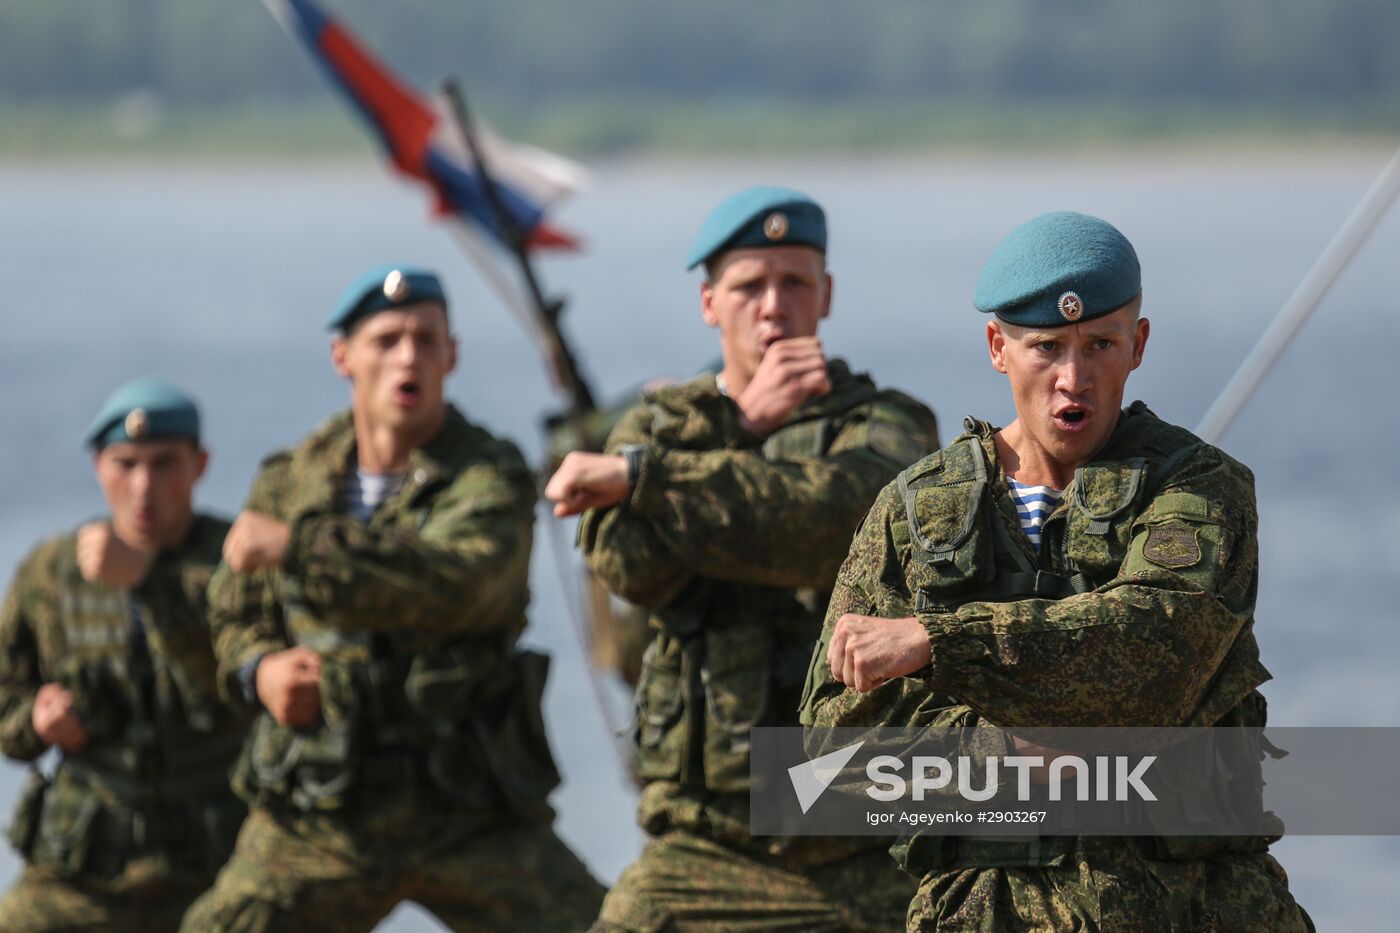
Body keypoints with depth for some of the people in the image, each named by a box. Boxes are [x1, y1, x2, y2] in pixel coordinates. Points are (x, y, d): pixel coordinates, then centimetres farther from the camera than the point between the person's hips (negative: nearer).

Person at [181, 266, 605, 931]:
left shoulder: (489, 478, -8)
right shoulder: (292, 481, 6)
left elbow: (455, 583, -29)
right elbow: (235, 608, 21)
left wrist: (297, 548, -31)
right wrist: (261, 668, -3)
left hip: (467, 814, -2)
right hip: (318, 815, 3)